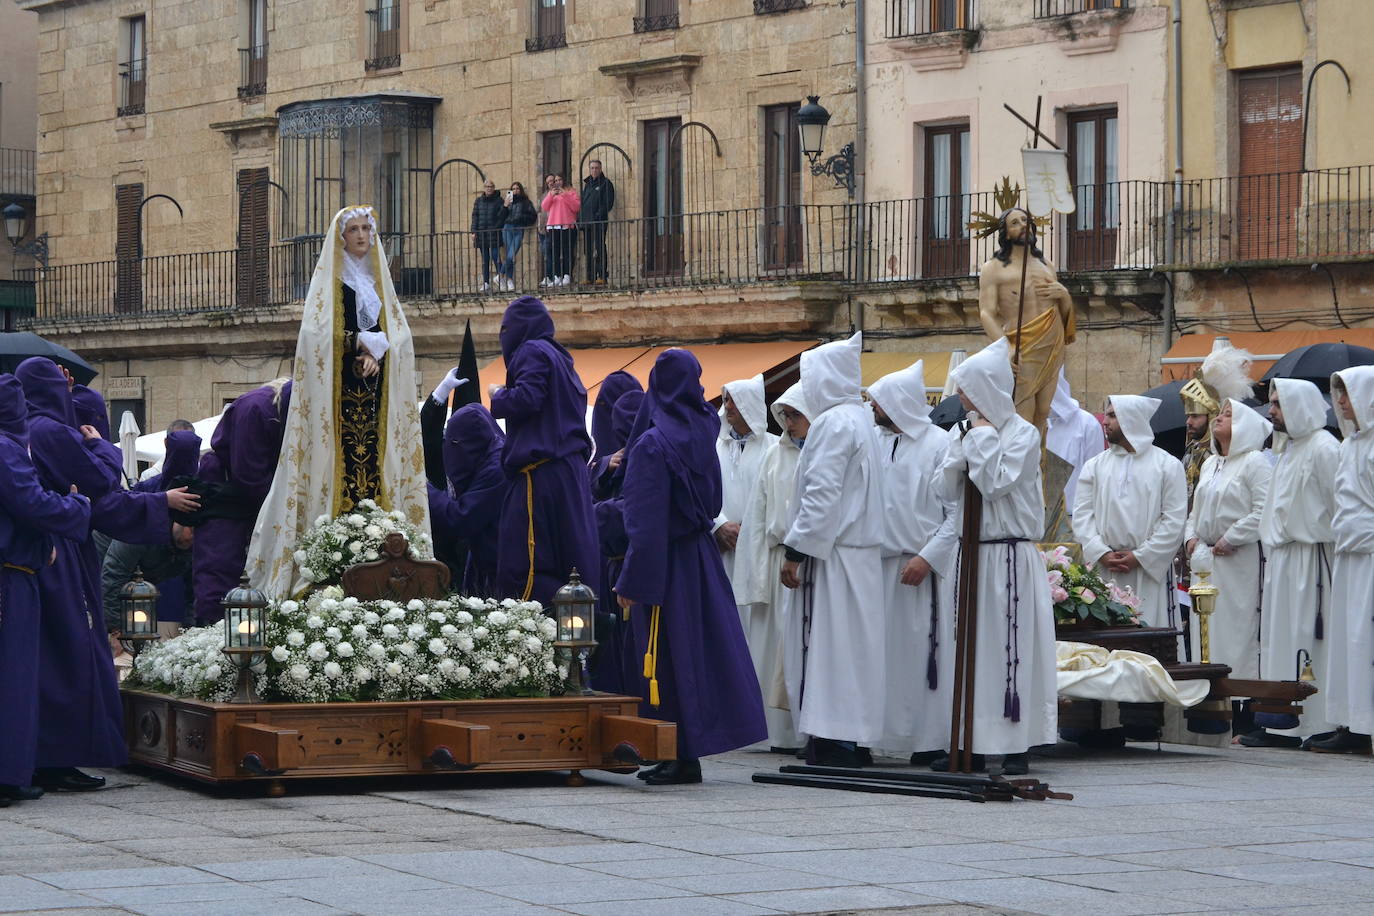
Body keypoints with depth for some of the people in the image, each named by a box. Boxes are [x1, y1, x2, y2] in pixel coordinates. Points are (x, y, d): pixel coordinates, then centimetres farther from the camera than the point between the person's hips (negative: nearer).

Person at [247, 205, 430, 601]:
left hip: (374, 387, 5)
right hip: (340, 386, -5)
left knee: (375, 456, -4)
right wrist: (364, 343, -10)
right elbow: (320, 334, -8)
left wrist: (377, 350, -9)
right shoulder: (329, 279, 5)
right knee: (344, 455, -13)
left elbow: (398, 332, 9)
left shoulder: (378, 280, 20)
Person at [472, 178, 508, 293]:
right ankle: (486, 282, 8)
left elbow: (502, 215, -3)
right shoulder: (478, 201, 12)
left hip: (494, 233, -3)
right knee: (485, 259, 6)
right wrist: (474, 232, 3)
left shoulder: (499, 200, 3)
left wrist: (505, 207, -22)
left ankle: (500, 279, -7)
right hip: (481, 234, 4)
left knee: (496, 257, -12)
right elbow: (475, 216, 10)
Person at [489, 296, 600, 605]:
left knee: (521, 565, -11)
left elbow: (526, 399, -18)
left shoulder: (532, 352, -5)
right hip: (572, 471, 10)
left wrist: (498, 396, 0)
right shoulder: (560, 357, 23)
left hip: (541, 472, -10)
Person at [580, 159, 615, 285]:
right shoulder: (587, 184, 20)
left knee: (600, 249, -10)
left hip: (599, 222, -7)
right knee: (589, 251, 7)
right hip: (586, 223, 7)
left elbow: (608, 203, -9)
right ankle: (590, 277, 11)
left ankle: (602, 276, -11)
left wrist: (598, 216, -18)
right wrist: (580, 219, 8)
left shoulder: (605, 183, 0)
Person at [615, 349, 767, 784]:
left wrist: (631, 581, -15)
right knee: (705, 646, 10)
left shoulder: (652, 444, -16)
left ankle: (684, 758, 0)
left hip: (666, 562, -7)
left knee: (673, 654, -3)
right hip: (703, 554, 7)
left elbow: (645, 521, -18)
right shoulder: (703, 430, 3)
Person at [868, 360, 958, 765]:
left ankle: (930, 741, 2)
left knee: (921, 651, -3)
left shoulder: (939, 446, -5)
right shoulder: (874, 442, 11)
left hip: (924, 568, -5)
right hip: (877, 563, 5)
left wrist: (926, 558, -14)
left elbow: (958, 514, -7)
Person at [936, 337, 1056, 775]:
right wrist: (964, 443, -3)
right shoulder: (963, 431, 12)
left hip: (1011, 557, -6)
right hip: (972, 553, 6)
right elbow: (948, 490, 7)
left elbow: (997, 483, -17)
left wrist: (981, 438, -8)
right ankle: (970, 743, 11)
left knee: (1010, 647, -6)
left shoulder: (1023, 433, -6)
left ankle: (1018, 747, -2)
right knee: (970, 645, 6)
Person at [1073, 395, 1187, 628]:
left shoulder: (1168, 465, 5)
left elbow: (1174, 521, -3)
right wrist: (1102, 554, -8)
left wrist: (1140, 557, -9)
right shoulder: (1095, 466, 14)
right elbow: (1082, 515, 7)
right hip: (1105, 573, 3)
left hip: (1151, 570, -3)